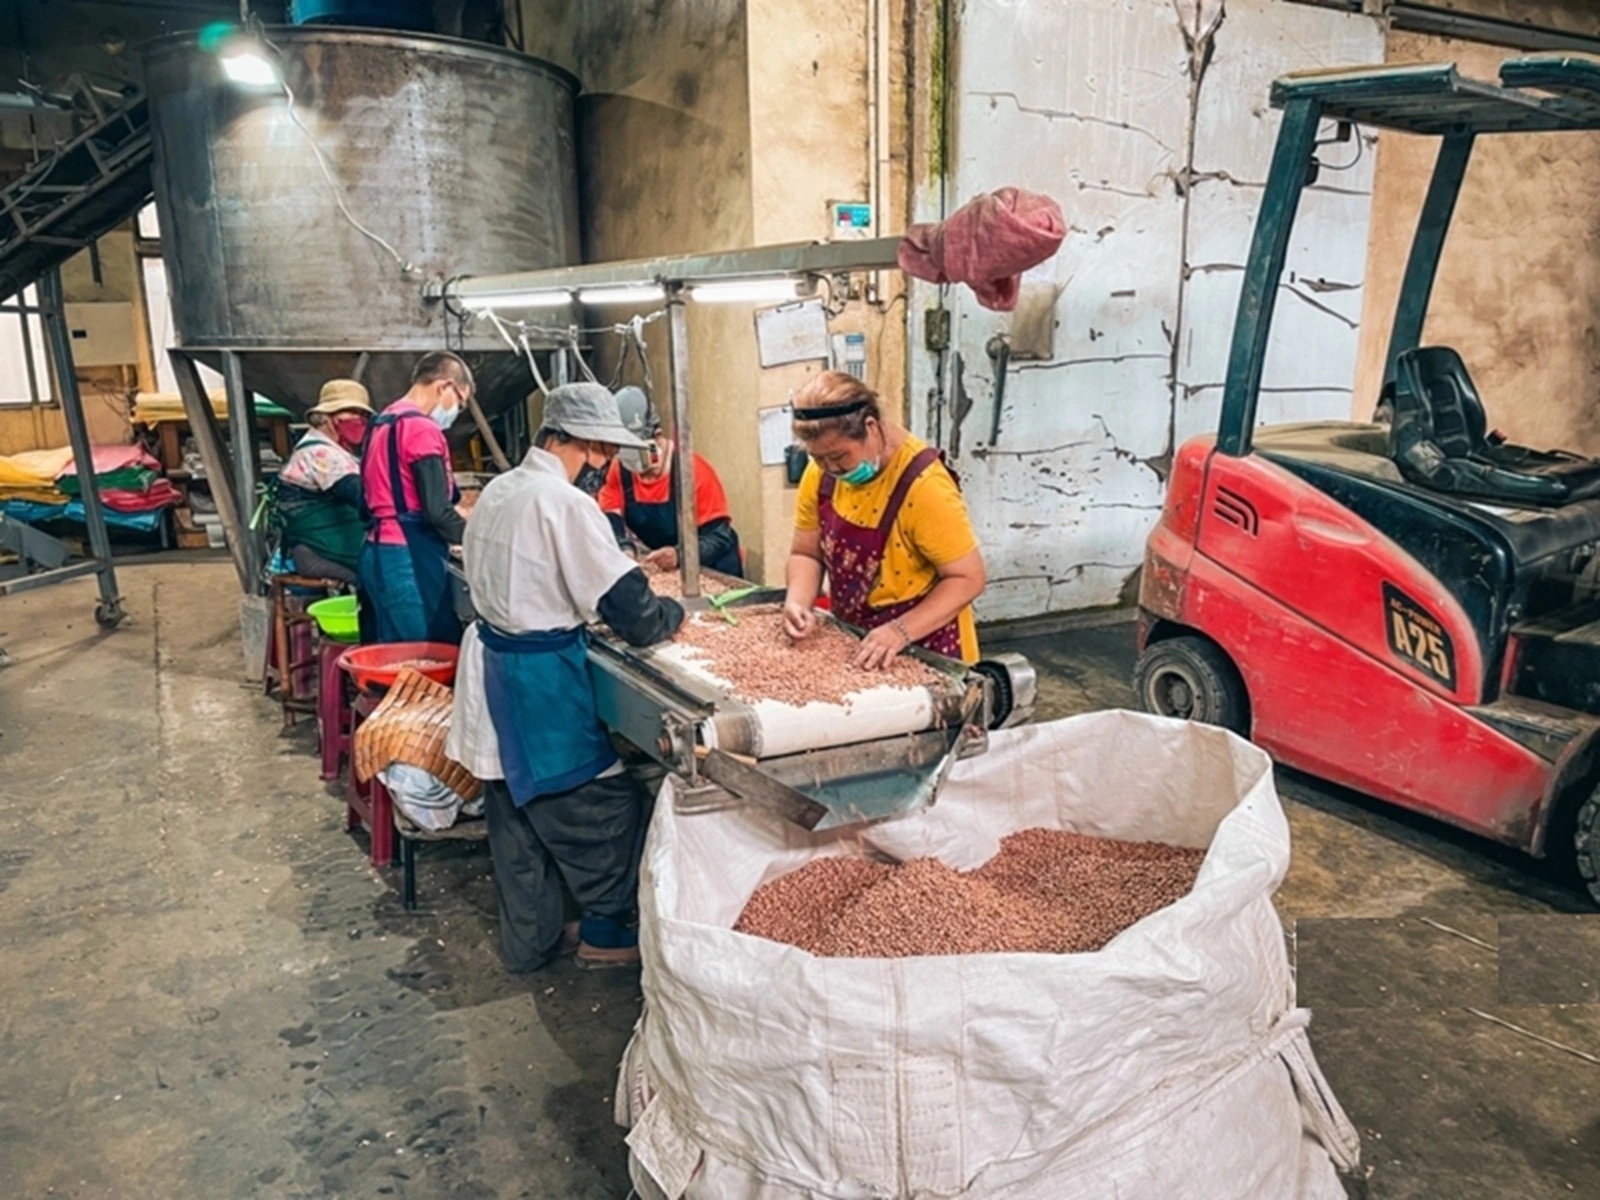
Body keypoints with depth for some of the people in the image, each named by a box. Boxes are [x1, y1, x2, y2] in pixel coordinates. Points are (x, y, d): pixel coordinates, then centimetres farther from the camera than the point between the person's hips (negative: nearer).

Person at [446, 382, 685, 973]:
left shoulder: (497, 490, 8)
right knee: (605, 801, 6)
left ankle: (528, 939, 30)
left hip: (492, 662, 10)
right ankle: (607, 931, 20)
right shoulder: (566, 503, -20)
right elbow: (628, 605, -21)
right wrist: (672, 614, -2)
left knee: (517, 809, 18)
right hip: (540, 676, -10)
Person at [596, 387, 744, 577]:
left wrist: (680, 555, -41)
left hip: (713, 571, -4)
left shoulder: (692, 469, -21)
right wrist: (623, 551, -32)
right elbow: (609, 521, -9)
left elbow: (720, 536, -23)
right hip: (664, 570, 5)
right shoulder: (620, 470, -6)